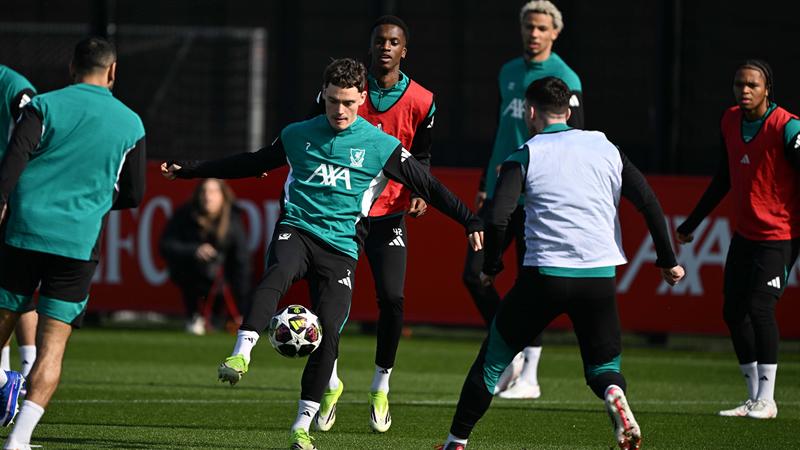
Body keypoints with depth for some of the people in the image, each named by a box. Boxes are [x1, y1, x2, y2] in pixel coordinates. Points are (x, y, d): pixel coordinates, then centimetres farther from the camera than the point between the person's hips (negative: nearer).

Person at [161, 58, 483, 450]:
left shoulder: (380, 147, 4)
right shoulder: (298, 136, 10)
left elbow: (428, 187, 7)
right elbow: (252, 164, 23)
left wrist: (469, 221, -2)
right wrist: (192, 170, 24)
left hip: (340, 246, 0)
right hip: (296, 229, 0)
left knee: (328, 332, -11)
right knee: (276, 274, -35)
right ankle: (240, 355, -49)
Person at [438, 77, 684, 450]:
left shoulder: (524, 158, 1)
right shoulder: (605, 148, 9)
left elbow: (498, 218, -10)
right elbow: (649, 203, 4)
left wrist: (491, 268, 6)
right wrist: (667, 261, 11)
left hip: (544, 275, -2)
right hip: (600, 276, 2)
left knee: (493, 359, 14)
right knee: (603, 367, 15)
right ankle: (614, 395, -21)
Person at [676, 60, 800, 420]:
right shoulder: (730, 121, 6)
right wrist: (692, 223, 25)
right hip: (744, 234, 8)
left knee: (759, 307, -18)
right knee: (733, 311, 6)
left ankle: (766, 399, -10)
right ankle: (754, 398, 16)